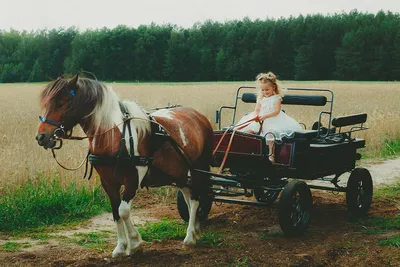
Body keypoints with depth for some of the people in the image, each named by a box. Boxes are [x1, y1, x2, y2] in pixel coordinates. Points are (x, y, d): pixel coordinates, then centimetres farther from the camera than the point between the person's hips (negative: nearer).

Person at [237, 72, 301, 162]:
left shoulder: (276, 98, -2)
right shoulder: (261, 98, 15)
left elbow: (277, 111, -13)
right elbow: (257, 110, 10)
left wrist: (265, 116, -25)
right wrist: (256, 116, -15)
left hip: (273, 120, -6)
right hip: (260, 120, 6)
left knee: (270, 133, -31)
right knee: (249, 130, -15)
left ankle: (271, 154, -24)